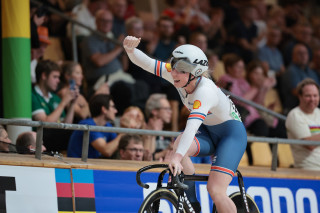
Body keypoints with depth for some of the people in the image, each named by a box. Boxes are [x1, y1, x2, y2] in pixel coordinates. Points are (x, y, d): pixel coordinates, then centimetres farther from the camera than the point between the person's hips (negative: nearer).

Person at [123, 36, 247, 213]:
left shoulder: (205, 90, -34)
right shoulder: (177, 75, -14)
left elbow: (193, 125, -48)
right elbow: (146, 63, -18)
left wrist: (177, 157, -61)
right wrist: (130, 49, -40)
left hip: (232, 133, -7)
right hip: (208, 131, 7)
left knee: (215, 191, -21)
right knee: (178, 145, -26)